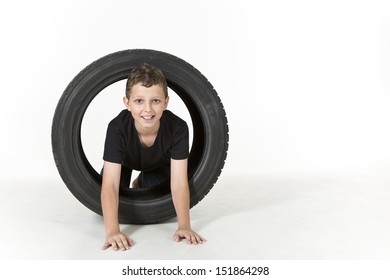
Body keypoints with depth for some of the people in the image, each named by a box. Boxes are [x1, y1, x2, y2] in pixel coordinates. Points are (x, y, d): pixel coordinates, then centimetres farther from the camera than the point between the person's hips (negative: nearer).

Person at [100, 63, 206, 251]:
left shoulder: (178, 128, -38)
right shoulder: (117, 128, -41)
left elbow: (179, 183, -38)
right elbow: (110, 184, -45)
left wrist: (184, 226, -50)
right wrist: (112, 231, -57)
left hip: (159, 166, 0)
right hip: (124, 162, 0)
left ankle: (141, 183, 20)